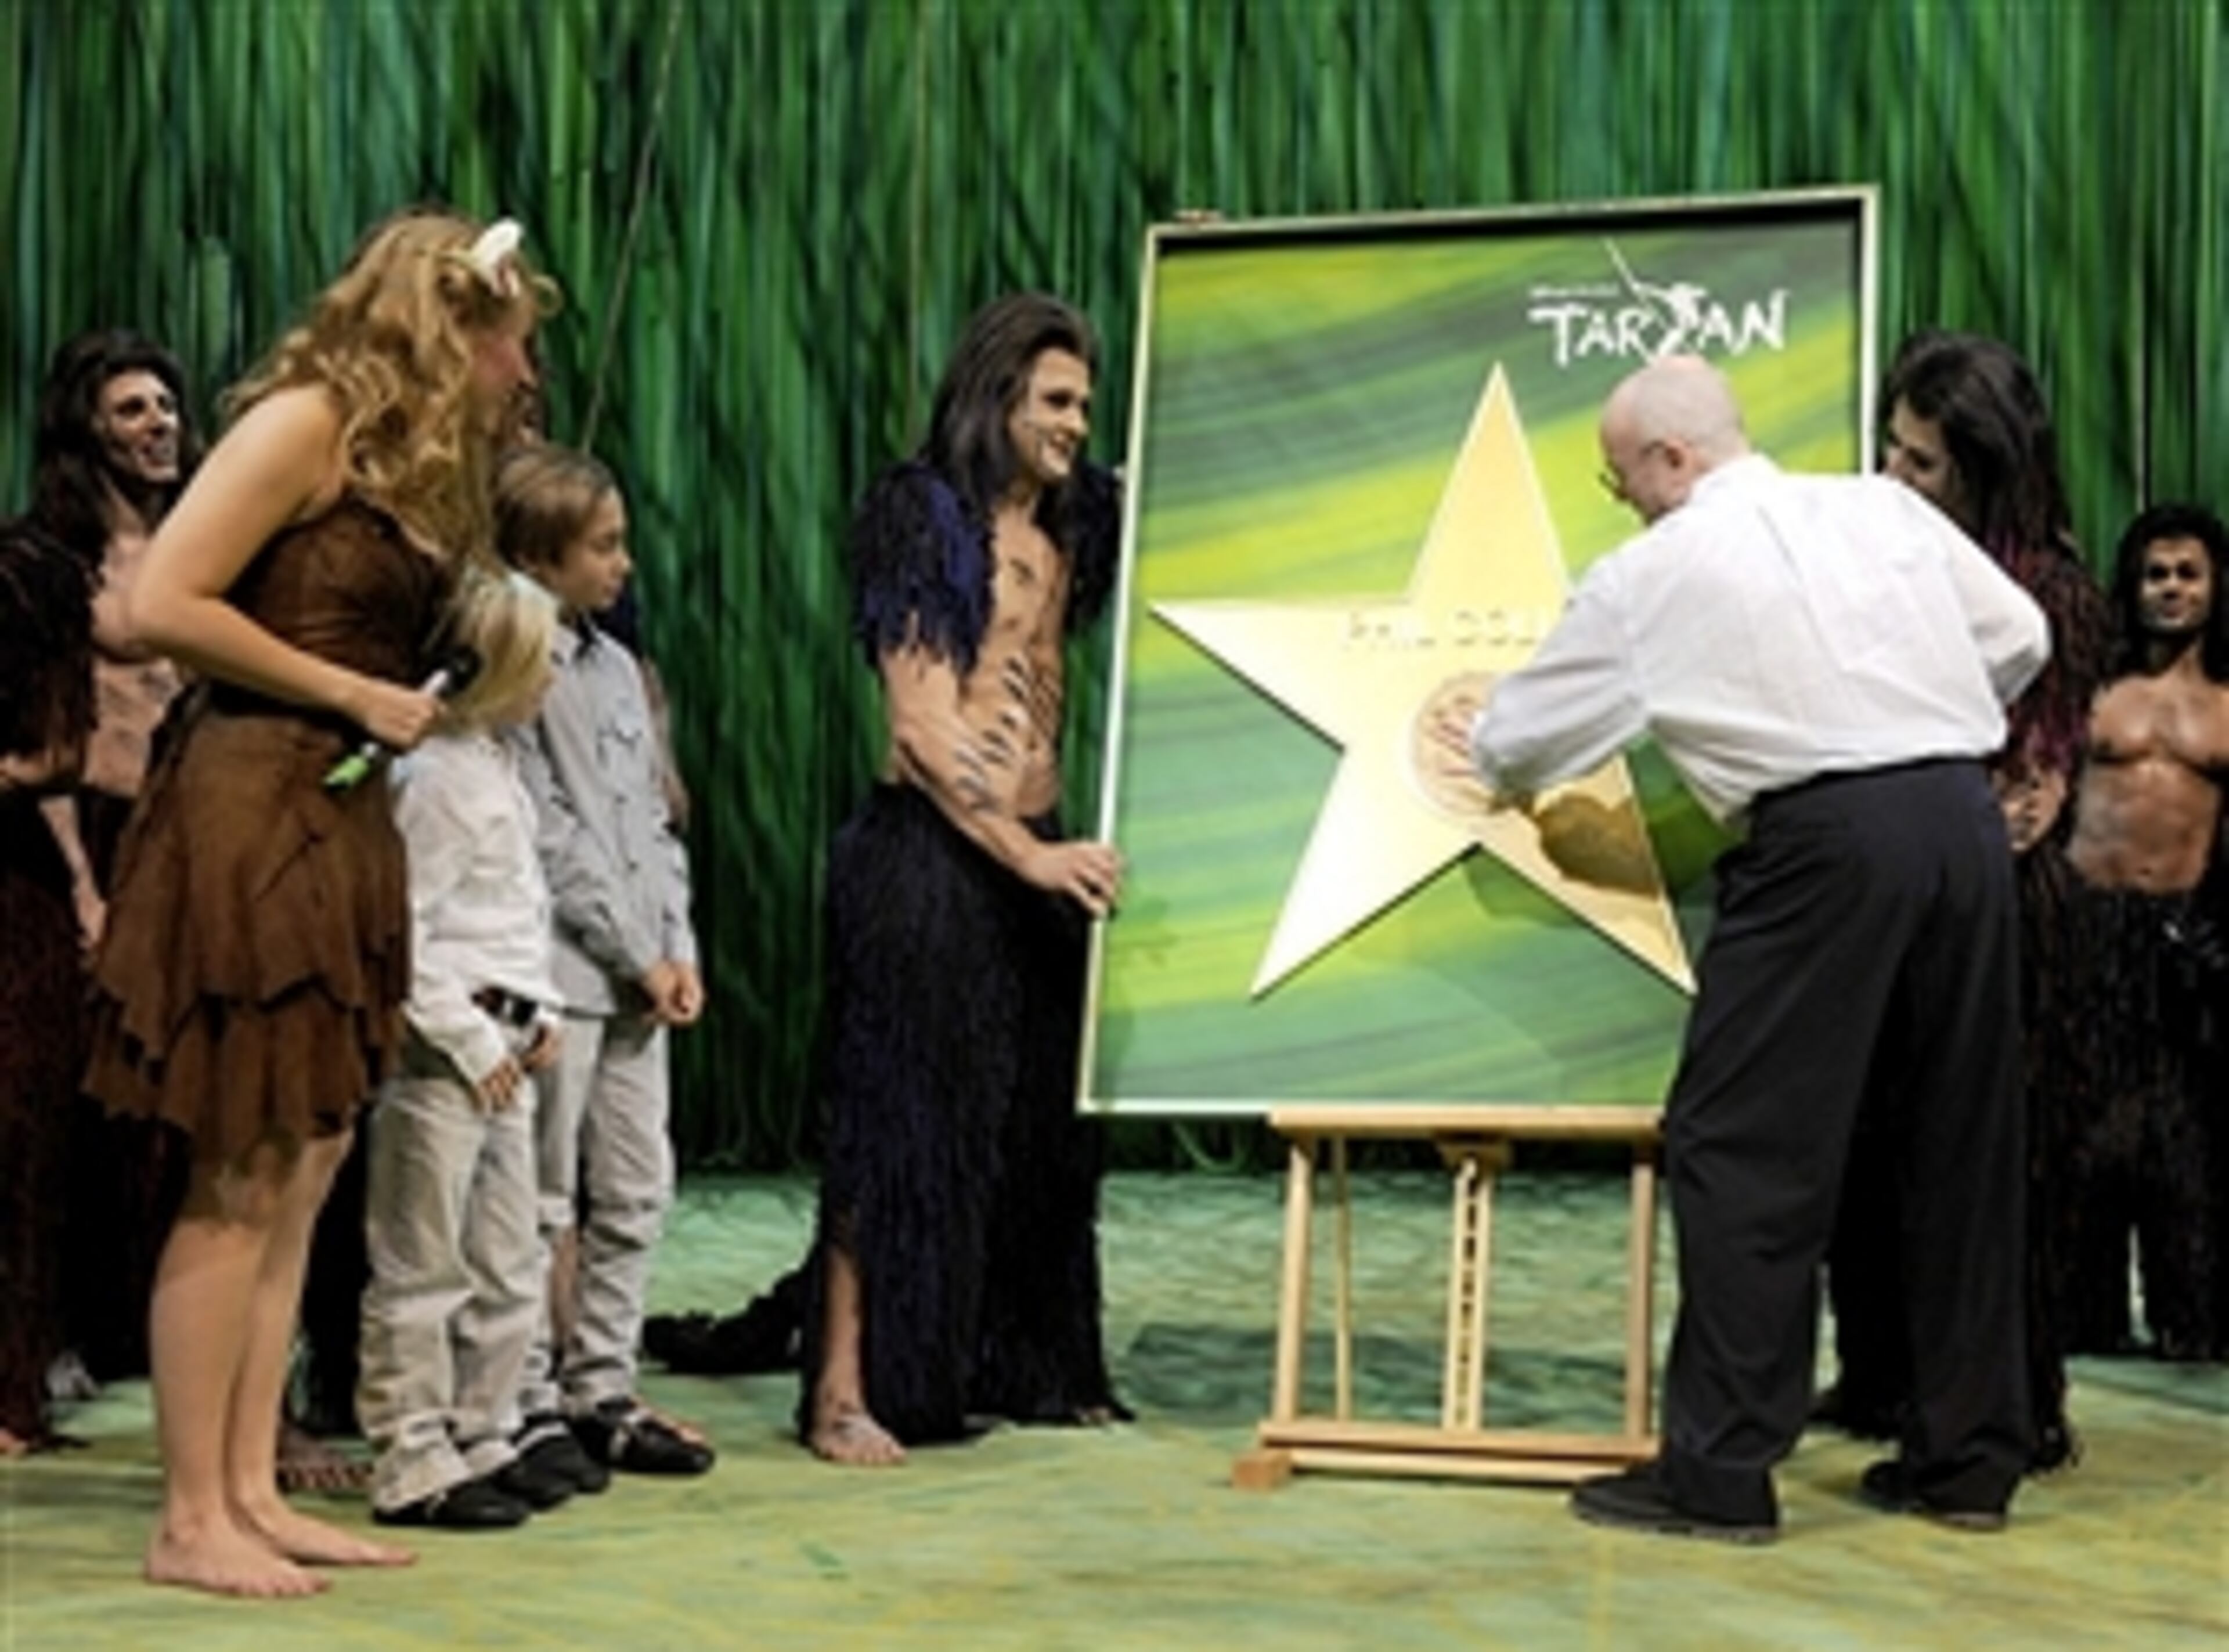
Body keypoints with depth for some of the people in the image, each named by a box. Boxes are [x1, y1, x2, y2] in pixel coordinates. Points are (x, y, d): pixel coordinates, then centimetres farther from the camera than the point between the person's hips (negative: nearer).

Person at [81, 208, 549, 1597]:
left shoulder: (420, 464, 16)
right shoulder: (311, 419, -9)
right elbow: (162, 606, -16)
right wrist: (351, 695, -13)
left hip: (344, 824, 9)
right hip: (254, 814, -9)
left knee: (303, 1182, 9)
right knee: (239, 1185, -5)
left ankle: (250, 1495, 15)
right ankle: (192, 1521, 1)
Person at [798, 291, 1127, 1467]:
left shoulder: (1068, 526, 14)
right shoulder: (924, 518, -5)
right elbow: (924, 725, -13)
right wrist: (1028, 854, -18)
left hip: (1034, 855, 7)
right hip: (927, 853, -7)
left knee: (1034, 1121, 10)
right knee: (904, 1114, -6)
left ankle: (1022, 1370, 19)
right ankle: (845, 1391, -2)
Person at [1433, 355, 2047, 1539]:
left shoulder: (1652, 575, 3)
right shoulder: (1883, 509, 15)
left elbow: (1526, 738, 13)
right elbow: (2018, 638, 17)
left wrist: (1493, 764, 35)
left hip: (1824, 840, -6)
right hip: (1966, 816, 6)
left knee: (1739, 1151, 1)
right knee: (1960, 1144, 13)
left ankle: (1720, 1471, 0)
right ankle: (1969, 1459, 22)